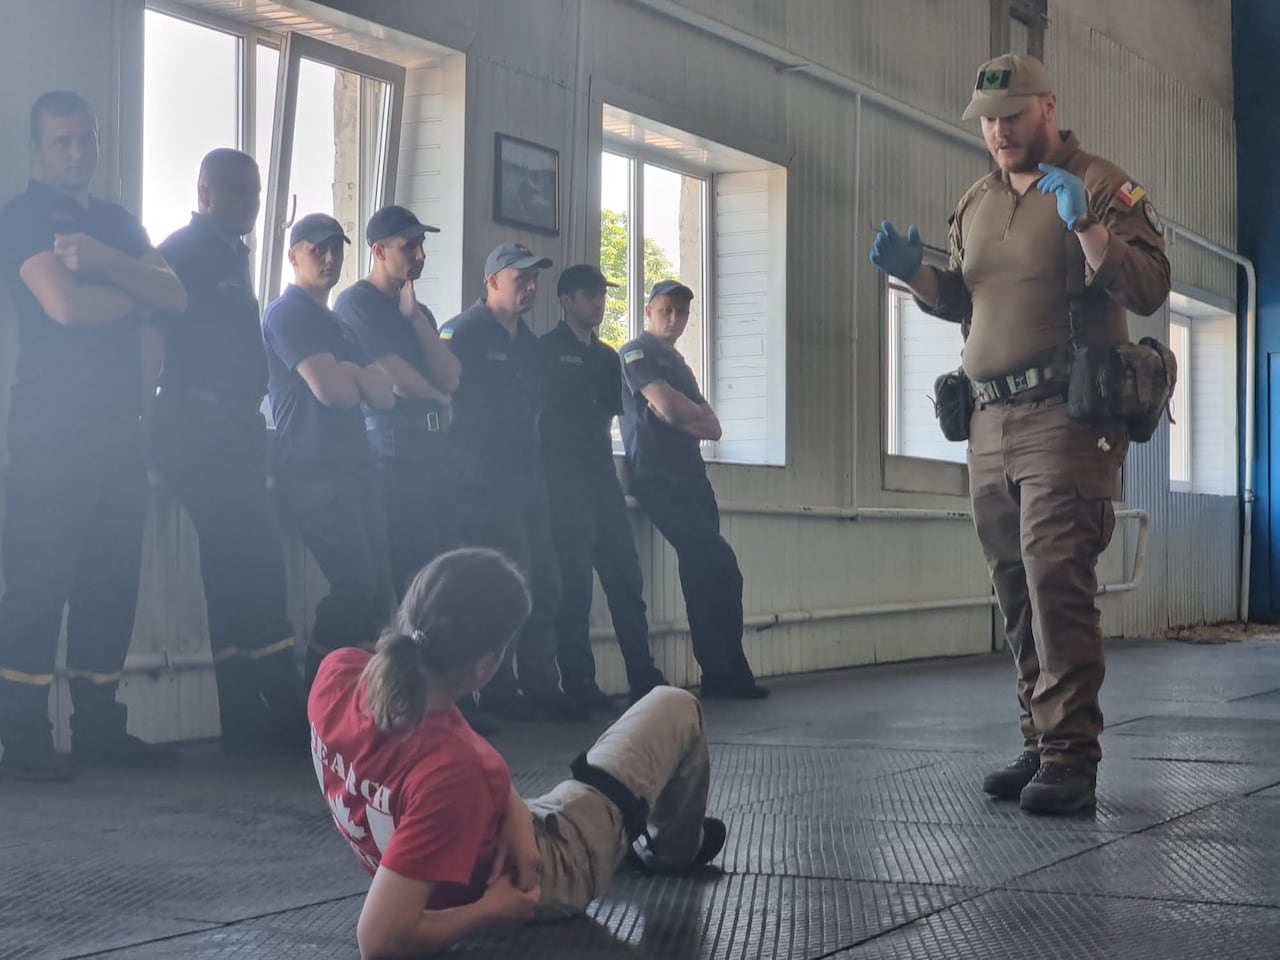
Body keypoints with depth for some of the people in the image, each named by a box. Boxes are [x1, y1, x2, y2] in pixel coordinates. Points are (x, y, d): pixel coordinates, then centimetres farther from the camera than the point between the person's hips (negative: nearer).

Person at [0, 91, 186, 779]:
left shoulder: (119, 224, 19)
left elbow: (175, 297, 4)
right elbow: (64, 303, -16)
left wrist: (105, 261, -12)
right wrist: (135, 286, 1)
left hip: (119, 425, 6)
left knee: (111, 581, 6)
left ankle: (99, 728, 12)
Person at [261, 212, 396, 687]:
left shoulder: (336, 323, 23)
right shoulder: (289, 313, -4)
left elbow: (384, 397, 14)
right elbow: (331, 390, -18)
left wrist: (351, 374, -6)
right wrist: (361, 377, 4)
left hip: (353, 466, 9)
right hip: (314, 469, -9)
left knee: (377, 589, 2)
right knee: (355, 585, -17)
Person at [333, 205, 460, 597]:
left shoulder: (419, 310, 20)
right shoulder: (356, 302, -4)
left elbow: (450, 378, 7)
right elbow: (395, 379, -12)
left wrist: (415, 317, -2)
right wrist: (438, 398, 8)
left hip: (434, 445, 7)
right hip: (393, 449, -7)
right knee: (411, 570, -9)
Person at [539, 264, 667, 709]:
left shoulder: (607, 356, 18)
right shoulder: (547, 351, -1)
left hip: (603, 476, 6)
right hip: (566, 482, -6)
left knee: (626, 577, 4)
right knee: (575, 581, -6)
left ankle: (643, 676, 8)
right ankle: (578, 682, -1)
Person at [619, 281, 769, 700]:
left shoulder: (678, 363, 25)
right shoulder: (636, 353, 0)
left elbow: (712, 428, 15)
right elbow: (667, 404, -16)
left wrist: (681, 414, -5)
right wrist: (697, 413, 5)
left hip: (691, 478, 8)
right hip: (658, 479, -8)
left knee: (705, 574, 2)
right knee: (720, 567, -17)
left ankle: (720, 676, 2)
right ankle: (730, 673, -12)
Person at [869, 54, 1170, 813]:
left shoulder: (1101, 185, -2)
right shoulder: (977, 203, 18)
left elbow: (1150, 290, -12)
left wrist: (1085, 226, -25)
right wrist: (913, 273, 8)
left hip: (1067, 417, -7)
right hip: (991, 422, 7)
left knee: (1056, 584, -15)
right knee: (1018, 591, 7)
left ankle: (1071, 758, -13)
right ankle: (1042, 744, 14)